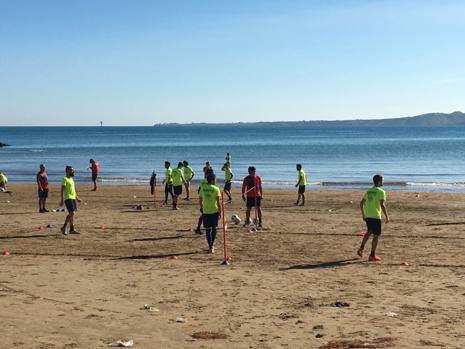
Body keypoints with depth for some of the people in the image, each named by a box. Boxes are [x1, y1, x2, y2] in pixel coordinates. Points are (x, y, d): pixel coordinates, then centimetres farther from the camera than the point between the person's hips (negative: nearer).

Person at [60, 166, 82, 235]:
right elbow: (62, 190, -13)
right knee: (71, 213, -15)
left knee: (72, 214, 9)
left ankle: (72, 229, 12)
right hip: (68, 198, -9)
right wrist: (62, 200, -18)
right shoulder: (65, 179, -8)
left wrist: (77, 198, 23)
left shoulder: (71, 179, 18)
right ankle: (64, 228, -6)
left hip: (73, 198, 9)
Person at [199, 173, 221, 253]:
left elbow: (200, 200, 6)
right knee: (214, 228, 13)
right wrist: (220, 212, -2)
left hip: (205, 211, 2)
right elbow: (218, 201, -10)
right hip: (214, 211, -2)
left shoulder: (202, 188, 1)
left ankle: (210, 246, 3)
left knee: (208, 229, 7)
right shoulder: (216, 189, -8)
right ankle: (212, 245, 14)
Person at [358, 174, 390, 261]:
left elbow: (361, 203, 13)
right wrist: (387, 216, -12)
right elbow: (382, 205, -19)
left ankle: (361, 249, 18)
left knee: (369, 232, 26)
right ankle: (372, 255, 4)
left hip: (367, 216, 7)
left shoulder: (368, 191, 11)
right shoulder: (381, 191, -10)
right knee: (376, 235, 3)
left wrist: (363, 214, 23)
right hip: (376, 216, -7)